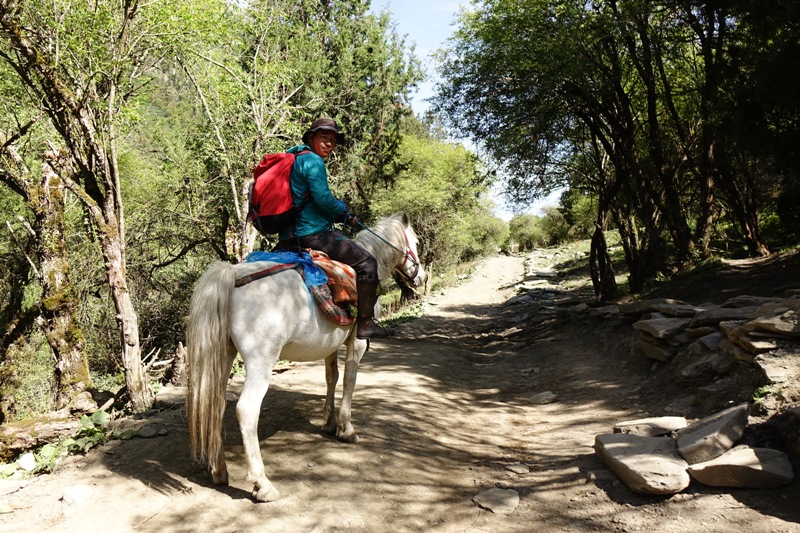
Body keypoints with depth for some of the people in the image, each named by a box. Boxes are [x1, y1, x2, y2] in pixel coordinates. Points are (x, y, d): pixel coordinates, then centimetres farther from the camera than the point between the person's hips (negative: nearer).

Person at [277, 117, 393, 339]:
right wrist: (343, 208, 1)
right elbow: (323, 200, -20)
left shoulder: (296, 159, 22)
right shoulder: (313, 161, -10)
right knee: (366, 263, -6)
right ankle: (364, 324, -5)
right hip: (313, 235, -11)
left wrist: (344, 218, 20)